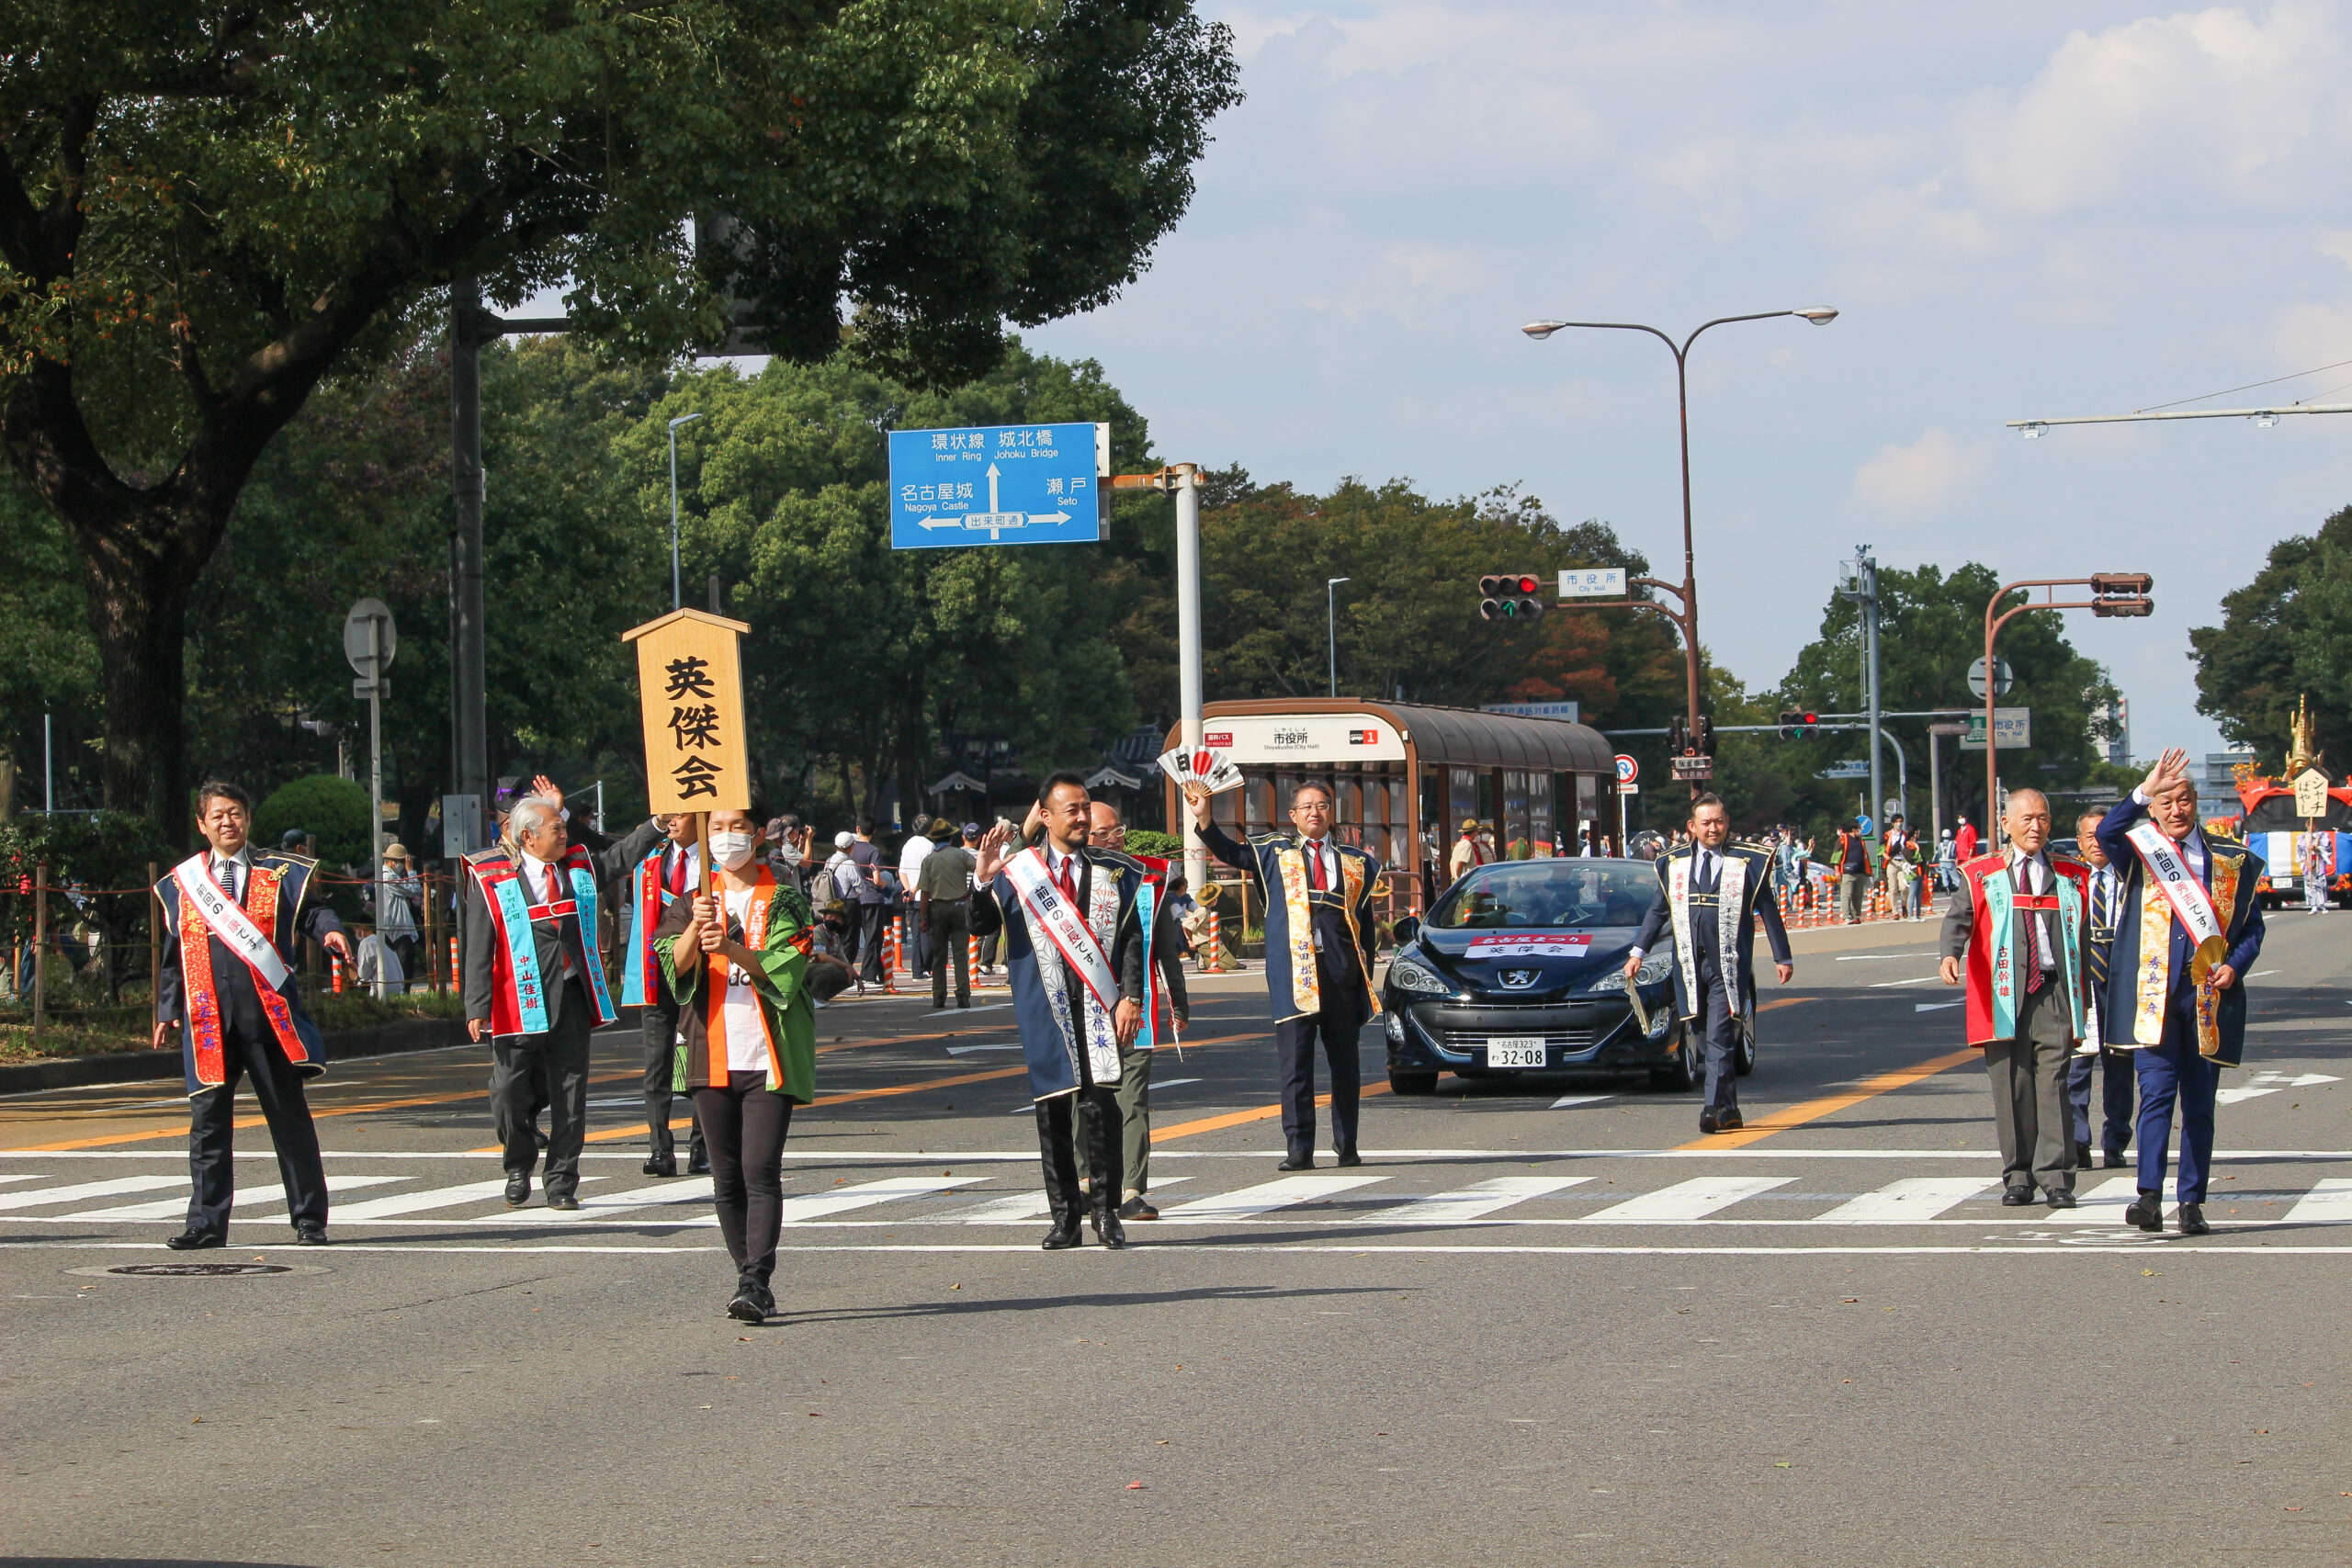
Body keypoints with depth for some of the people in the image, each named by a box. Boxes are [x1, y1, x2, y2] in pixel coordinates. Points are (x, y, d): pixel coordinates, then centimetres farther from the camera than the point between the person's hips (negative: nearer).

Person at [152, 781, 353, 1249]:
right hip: (207, 1018, 2)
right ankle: (207, 1223, 7)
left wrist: (330, 931, -24)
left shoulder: (281, 873, 7)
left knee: (290, 1118, 3)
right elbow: (174, 952, 17)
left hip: (269, 1015, -2)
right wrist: (168, 1009, 13)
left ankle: (309, 1220, 10)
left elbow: (310, 910, -2)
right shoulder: (181, 884, 13)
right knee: (208, 1119, 1)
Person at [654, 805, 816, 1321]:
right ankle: (750, 1280, 14)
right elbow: (675, 963, -4)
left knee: (760, 1171, -13)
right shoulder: (693, 902, 12)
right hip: (712, 1059, 3)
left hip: (767, 1058, -3)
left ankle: (756, 1283, -18)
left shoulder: (784, 900, 4)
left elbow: (785, 965, -10)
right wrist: (697, 926, -24)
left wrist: (732, 947, -27)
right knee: (726, 1177, 5)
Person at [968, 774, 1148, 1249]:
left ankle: (1106, 1211, 3)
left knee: (1099, 1107, -7)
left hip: (1098, 1008, -1)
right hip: (1045, 1009, 1)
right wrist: (984, 882, -14)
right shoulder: (1018, 871, 6)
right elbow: (981, 926, 3)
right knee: (1052, 1111, 3)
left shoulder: (1114, 872, 8)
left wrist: (1130, 998, -4)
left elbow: (1132, 940, 6)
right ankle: (1065, 1216, 10)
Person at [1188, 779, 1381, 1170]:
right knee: (1295, 1062, -5)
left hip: (1342, 973, 1)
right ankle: (1299, 1149, -6)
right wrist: (1204, 817, -11)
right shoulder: (1276, 853, 14)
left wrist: (1366, 971, 8)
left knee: (1345, 1062, 6)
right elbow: (1228, 852, 5)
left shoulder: (1355, 861, 15)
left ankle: (1346, 1145, 15)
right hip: (1294, 972, -1)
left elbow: (1366, 920, 15)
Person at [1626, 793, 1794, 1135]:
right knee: (1707, 1037, 7)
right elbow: (1657, 911, 17)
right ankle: (1729, 1112, 15)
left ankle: (1715, 1109, -14)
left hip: (1729, 967, -4)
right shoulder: (1674, 864, 11)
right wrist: (1638, 952, 10)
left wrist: (1782, 958, 8)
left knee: (1720, 1038, -12)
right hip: (1689, 966, 4)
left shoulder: (1748, 862, 2)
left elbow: (1768, 911, 7)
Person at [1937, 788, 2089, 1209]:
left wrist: (2089, 997, 9)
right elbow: (1959, 917, -4)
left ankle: (2056, 1177, -7)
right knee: (2010, 1084, 0)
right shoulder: (1982, 874, 9)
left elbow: (2088, 933, 14)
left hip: (2055, 990, 0)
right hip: (2005, 996, 0)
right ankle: (2018, 1177, 7)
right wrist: (1951, 954, -26)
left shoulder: (2071, 877, 14)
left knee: (2053, 1081, -8)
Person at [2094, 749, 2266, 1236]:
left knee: (2199, 1104, 5)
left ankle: (2192, 1203, 9)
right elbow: (2106, 834, -16)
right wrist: (2144, 792, -28)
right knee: (2157, 1092, -12)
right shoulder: (2140, 853, 6)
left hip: (2209, 995, 2)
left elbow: (2252, 925, 14)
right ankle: (2149, 1197, -18)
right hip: (2155, 992, -2)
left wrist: (2235, 964, -4)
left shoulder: (2231, 858, 12)